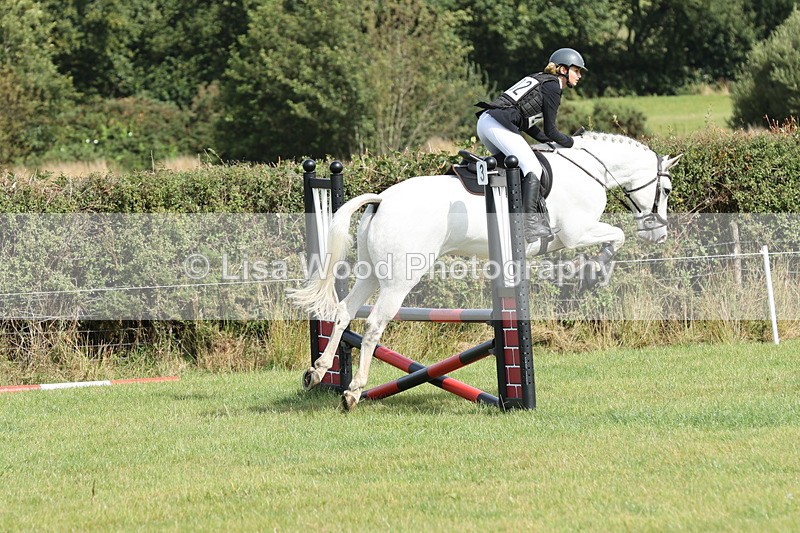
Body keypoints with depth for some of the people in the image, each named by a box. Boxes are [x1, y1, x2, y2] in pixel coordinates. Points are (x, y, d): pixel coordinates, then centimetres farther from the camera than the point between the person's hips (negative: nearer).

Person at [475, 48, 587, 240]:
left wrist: (551, 142, 28)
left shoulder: (540, 80, 27)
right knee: (532, 168, -14)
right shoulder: (552, 87, 0)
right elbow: (550, 130, 0)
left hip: (485, 122, 10)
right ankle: (531, 221, -26)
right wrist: (571, 143, 15)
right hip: (499, 124, -10)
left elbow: (526, 122, 29)